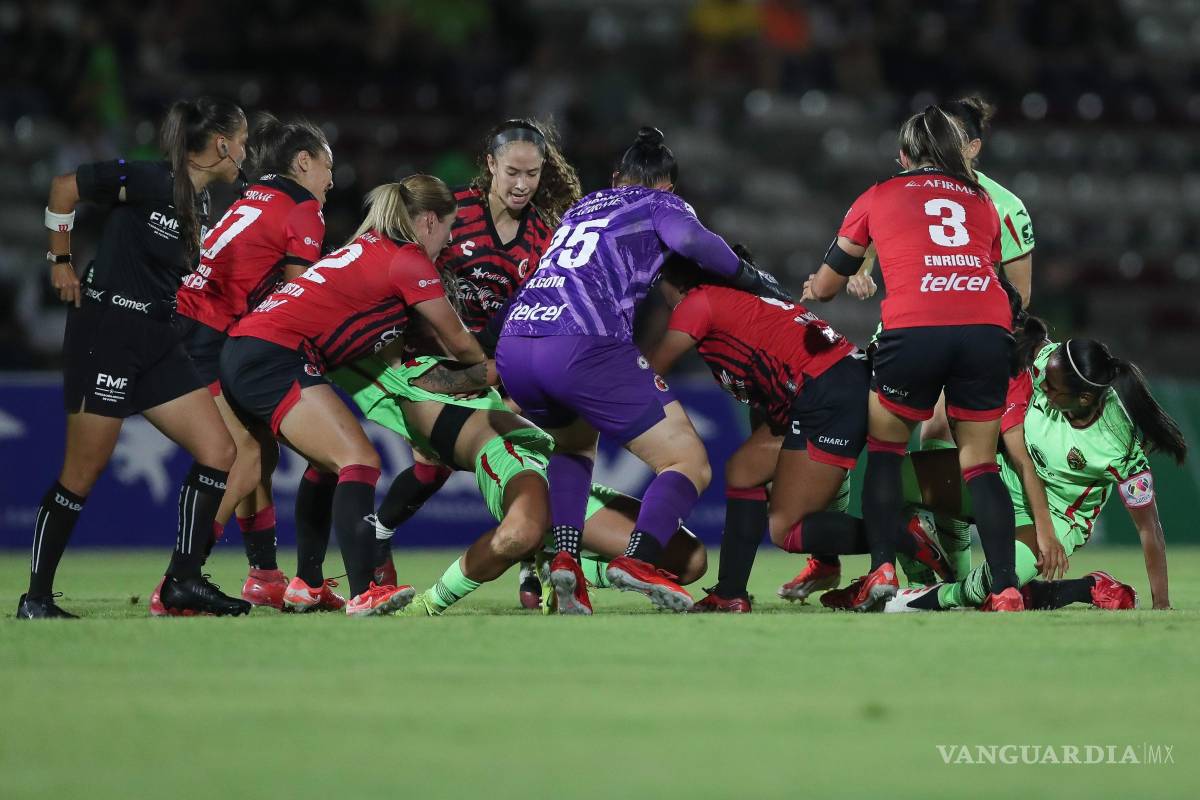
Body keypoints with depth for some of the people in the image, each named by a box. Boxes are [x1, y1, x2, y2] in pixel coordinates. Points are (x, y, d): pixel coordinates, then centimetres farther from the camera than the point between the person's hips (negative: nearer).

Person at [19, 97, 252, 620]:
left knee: (218, 453, 0)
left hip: (157, 342, 8)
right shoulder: (150, 182, -15)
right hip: (104, 335, -8)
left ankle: (183, 581, 7)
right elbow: (64, 186, -8)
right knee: (84, 471, -4)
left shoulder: (198, 203, 10)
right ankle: (35, 599, 6)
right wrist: (60, 261, -3)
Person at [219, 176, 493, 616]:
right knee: (360, 461, -17)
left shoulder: (369, 247, 23)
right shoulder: (408, 262, -3)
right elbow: (460, 344, 8)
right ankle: (364, 593, -30)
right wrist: (491, 373, 27)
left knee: (330, 462, 24)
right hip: (275, 359, -10)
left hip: (241, 350, 10)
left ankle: (307, 584, 26)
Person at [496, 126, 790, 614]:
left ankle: (564, 554, 11)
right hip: (583, 347, -6)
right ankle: (640, 556, -26)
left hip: (511, 347, 6)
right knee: (690, 466, 1)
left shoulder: (582, 207, 32)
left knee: (574, 442, 35)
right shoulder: (659, 202, 16)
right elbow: (687, 236, -6)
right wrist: (746, 275, 5)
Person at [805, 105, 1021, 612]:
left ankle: (881, 571, 4)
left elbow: (824, 286, 30)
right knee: (979, 464, 11)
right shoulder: (984, 203, 27)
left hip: (915, 328, -2)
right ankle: (1006, 587, -1)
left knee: (885, 447, 17)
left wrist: (811, 291, 53)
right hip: (988, 329, 2)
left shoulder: (879, 198, 22)